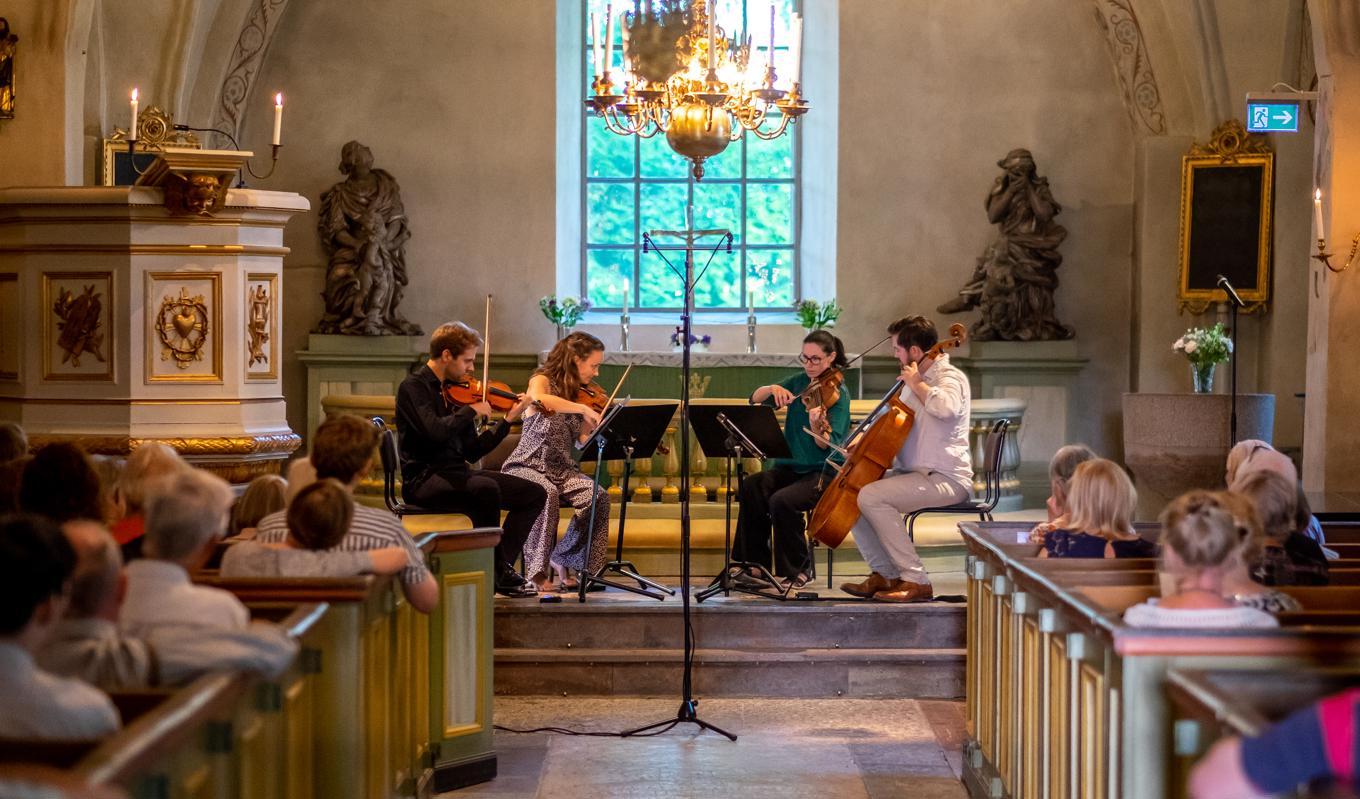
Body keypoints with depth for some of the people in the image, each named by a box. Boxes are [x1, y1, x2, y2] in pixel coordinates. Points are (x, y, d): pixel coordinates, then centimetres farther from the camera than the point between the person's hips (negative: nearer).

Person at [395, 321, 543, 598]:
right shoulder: (413, 388, -8)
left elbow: (472, 451, 14)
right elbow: (436, 430, -27)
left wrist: (507, 420, 8)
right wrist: (472, 411, -13)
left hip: (455, 473, 8)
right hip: (423, 479, -8)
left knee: (535, 494, -1)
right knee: (487, 489, -36)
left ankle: (499, 569, -3)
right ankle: (499, 571, -20)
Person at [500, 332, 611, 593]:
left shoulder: (579, 394, 14)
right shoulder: (542, 381, -5)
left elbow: (583, 440, 6)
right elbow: (538, 399, -31)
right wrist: (583, 409, -32)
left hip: (562, 471, 6)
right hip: (528, 466, -6)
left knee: (598, 495, -22)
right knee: (547, 493, -38)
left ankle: (563, 559, -6)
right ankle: (538, 569, -28)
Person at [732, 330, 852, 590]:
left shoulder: (839, 394, -7)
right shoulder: (798, 383, 10)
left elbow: (827, 445, -17)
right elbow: (755, 399, 6)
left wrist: (816, 426, -38)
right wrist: (773, 389, -13)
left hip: (823, 472, -6)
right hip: (788, 467, 6)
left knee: (782, 500, -32)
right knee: (750, 487, -23)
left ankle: (797, 570, -12)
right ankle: (754, 564, -13)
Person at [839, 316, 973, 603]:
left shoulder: (950, 377, -12)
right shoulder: (918, 380, 17)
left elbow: (946, 407, -38)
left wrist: (916, 383, -21)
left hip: (946, 478, -10)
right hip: (913, 472, 10)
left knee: (871, 496, -27)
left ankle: (916, 581, -24)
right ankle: (885, 574, 7)